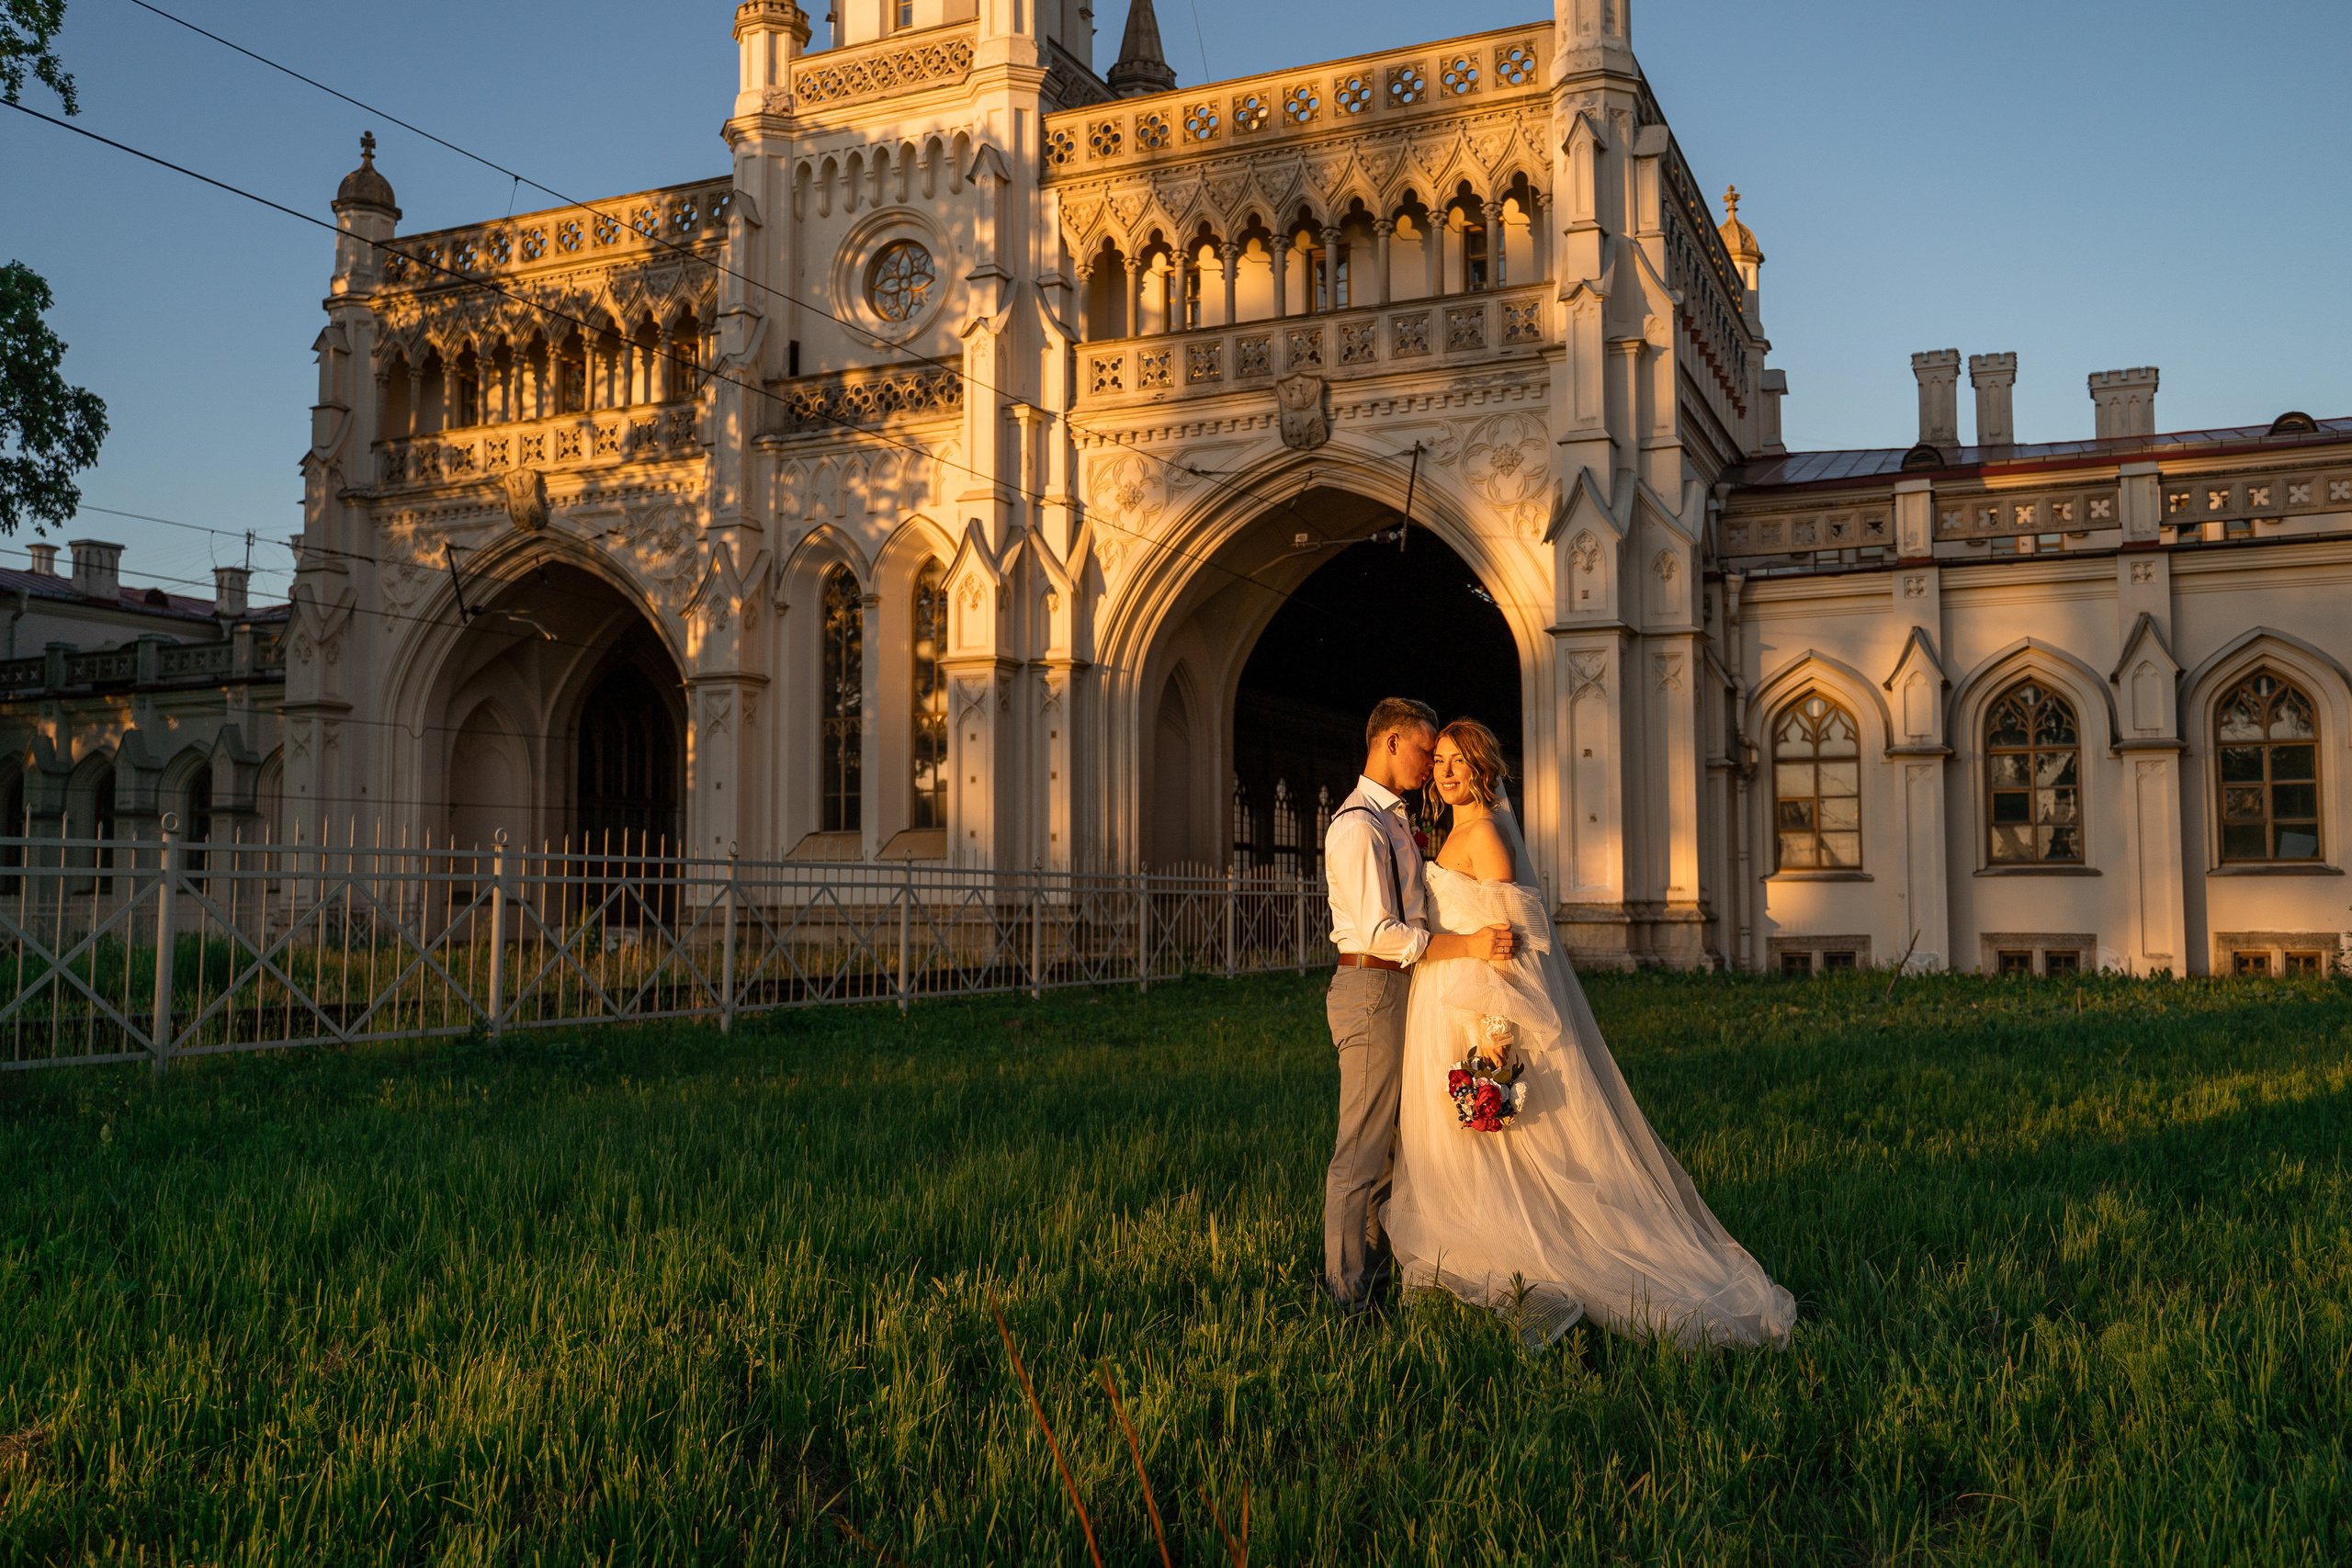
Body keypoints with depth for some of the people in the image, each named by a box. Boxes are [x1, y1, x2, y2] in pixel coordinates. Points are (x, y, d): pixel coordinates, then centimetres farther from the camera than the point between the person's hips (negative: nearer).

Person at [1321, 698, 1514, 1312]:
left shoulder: (1392, 820, 18)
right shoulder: (1358, 825, -16)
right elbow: (1381, 933, -23)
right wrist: (1467, 945, -22)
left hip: (1395, 988, 11)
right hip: (1373, 989, -10)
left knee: (1386, 1142, 17)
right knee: (1363, 1148, -3)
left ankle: (1375, 1270, 27)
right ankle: (1351, 1292, 5)